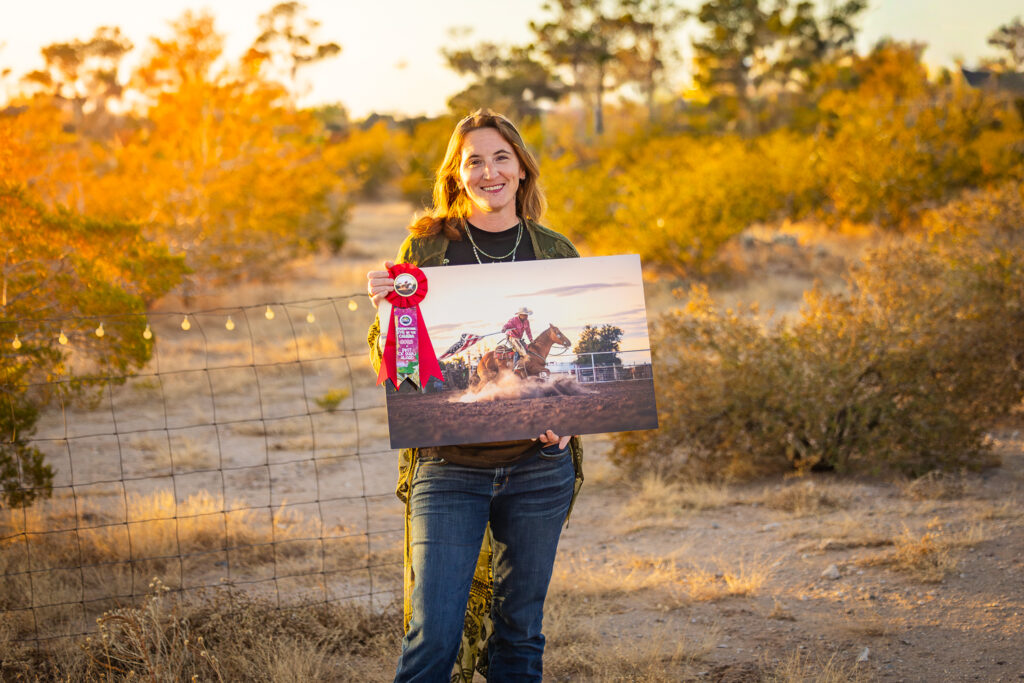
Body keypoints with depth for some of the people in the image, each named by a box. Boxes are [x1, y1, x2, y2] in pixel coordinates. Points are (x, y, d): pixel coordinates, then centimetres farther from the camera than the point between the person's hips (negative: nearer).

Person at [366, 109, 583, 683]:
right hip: (450, 465, -2)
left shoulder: (555, 252, 7)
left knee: (520, 629, 10)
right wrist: (384, 306, -15)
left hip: (538, 465, 2)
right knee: (434, 635, -7)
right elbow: (388, 361, 5)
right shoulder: (428, 244, 3)